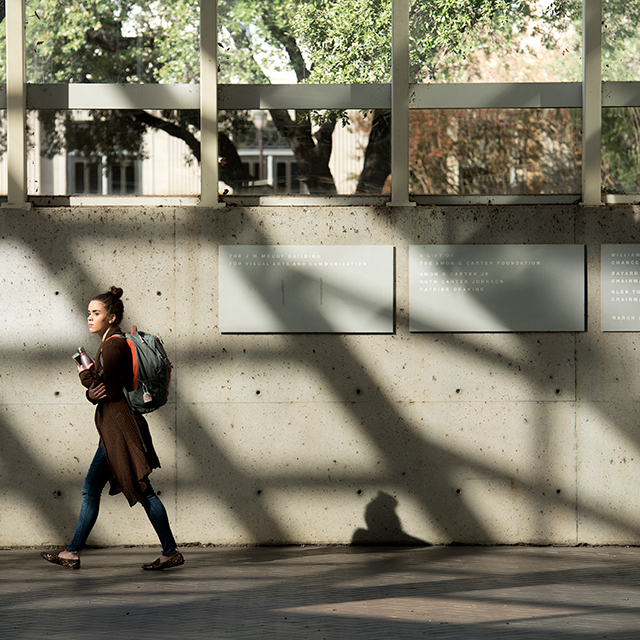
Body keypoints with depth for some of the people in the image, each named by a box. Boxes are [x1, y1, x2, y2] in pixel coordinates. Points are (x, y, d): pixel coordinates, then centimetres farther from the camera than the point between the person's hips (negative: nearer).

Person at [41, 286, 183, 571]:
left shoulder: (113, 346, -14)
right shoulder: (111, 344, 17)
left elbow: (107, 390, -15)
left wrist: (85, 375, -1)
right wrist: (92, 393, -2)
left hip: (121, 426, -10)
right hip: (112, 428, 10)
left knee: (142, 491, -6)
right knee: (90, 490, 8)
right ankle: (72, 553, 10)